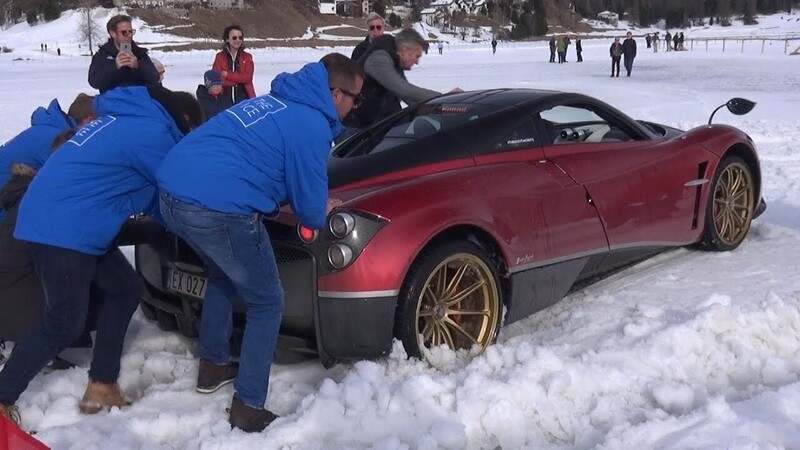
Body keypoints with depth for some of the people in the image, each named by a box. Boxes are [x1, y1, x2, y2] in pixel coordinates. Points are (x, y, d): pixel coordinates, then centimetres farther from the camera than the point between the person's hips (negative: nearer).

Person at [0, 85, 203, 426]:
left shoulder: (127, 117, 17)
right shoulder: (153, 134, -13)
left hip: (63, 222, 10)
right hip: (62, 228, -10)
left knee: (124, 289, 13)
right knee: (65, 324, -4)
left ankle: (101, 386, 17)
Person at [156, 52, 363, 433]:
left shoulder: (277, 102, 23)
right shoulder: (311, 125, -4)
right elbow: (309, 209, 0)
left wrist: (311, 205, 36)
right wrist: (321, 214, 24)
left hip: (173, 192, 9)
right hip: (217, 207, -9)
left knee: (222, 276, 33)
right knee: (267, 304, 9)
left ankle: (213, 366, 44)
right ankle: (248, 408, 12)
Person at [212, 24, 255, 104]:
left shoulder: (247, 57, 7)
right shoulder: (220, 57, 5)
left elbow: (247, 77, -6)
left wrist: (227, 74, -10)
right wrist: (240, 79, -13)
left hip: (244, 98, 0)